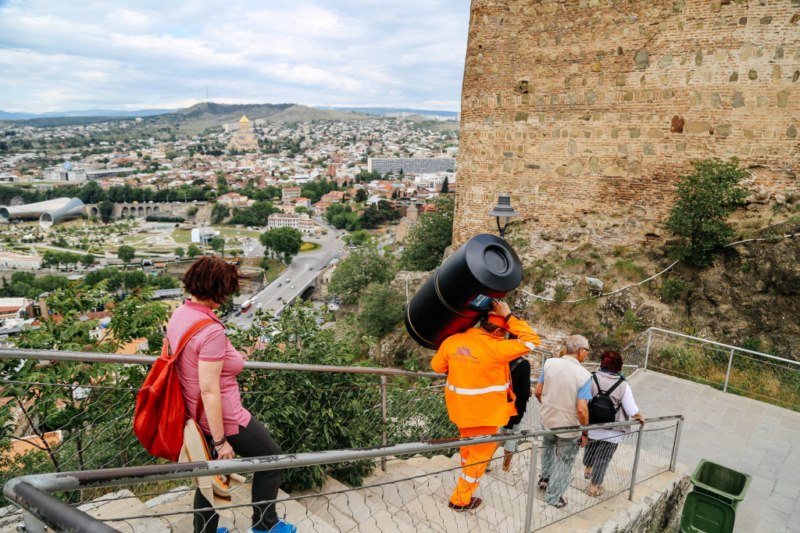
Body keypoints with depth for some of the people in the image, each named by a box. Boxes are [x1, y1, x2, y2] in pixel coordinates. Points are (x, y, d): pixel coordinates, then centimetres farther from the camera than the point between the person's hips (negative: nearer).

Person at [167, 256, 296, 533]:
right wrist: (220, 441, -19)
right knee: (271, 457, 15)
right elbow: (209, 391, -28)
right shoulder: (211, 331, -30)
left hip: (196, 414, 8)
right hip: (222, 417, -8)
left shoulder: (178, 315, -3)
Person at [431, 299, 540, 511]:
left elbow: (437, 366, 8)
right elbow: (531, 340, -18)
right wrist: (509, 316, -15)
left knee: (468, 445, 29)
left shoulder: (451, 341, -8)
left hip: (460, 406, 6)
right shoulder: (495, 348, -25)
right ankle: (461, 498, 24)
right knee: (481, 452, 13)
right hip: (484, 410, -6)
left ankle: (468, 474, 51)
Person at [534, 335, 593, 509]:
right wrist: (585, 432, -9)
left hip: (547, 418, 4)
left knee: (549, 446, 34)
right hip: (569, 425, -4)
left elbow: (538, 392, -2)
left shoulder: (549, 363, -11)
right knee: (564, 461, 18)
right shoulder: (584, 375, -24)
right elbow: (581, 409, -25)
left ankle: (545, 478, 49)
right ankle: (553, 497, 31)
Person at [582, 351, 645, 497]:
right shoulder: (623, 385, -16)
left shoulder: (593, 379, -15)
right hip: (611, 432, -2)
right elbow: (633, 411, -13)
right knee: (602, 459, 13)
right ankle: (594, 487, 25)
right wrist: (641, 418, 10)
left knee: (590, 448, 29)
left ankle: (587, 469, 53)